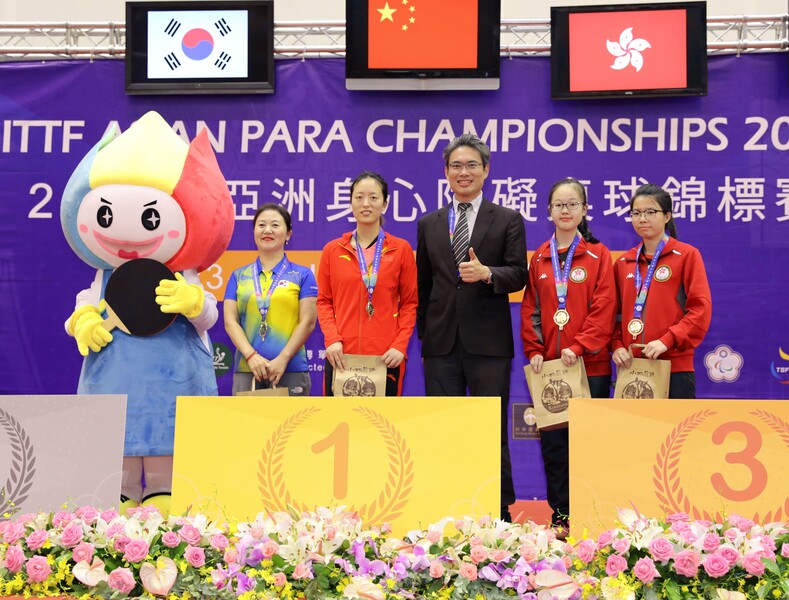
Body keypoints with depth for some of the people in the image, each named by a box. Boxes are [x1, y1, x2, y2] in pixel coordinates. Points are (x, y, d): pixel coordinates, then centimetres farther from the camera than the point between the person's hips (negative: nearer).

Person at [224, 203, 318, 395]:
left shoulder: (302, 275, 7)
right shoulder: (238, 276, 13)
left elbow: (307, 322, 0)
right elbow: (230, 321, 5)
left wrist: (282, 359, -10)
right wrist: (251, 356, -10)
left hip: (291, 371, -2)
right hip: (246, 370, 2)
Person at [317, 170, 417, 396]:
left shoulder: (401, 249, 5)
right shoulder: (332, 250, 8)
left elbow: (409, 303, 6)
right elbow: (324, 301, 9)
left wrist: (400, 345, -6)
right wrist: (332, 339, -6)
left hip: (385, 357, -1)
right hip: (342, 356, 1)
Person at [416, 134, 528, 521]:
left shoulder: (508, 221, 5)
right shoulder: (429, 225, 14)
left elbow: (518, 275, -3)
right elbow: (423, 285, 14)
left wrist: (487, 273, -22)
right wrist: (424, 334, 8)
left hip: (488, 343, -3)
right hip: (441, 343, 3)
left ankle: (500, 515, 9)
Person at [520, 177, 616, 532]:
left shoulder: (598, 255, 2)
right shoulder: (539, 258, 11)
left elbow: (604, 309, -6)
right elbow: (529, 309, 9)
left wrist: (579, 347, -15)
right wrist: (534, 351, -2)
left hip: (590, 365, -3)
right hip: (548, 366, 3)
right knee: (552, 440, 4)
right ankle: (560, 515, 12)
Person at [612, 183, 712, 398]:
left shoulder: (687, 255, 1)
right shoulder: (624, 262, 14)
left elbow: (701, 309, -7)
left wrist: (667, 341, -17)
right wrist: (617, 345, -1)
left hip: (675, 367, -4)